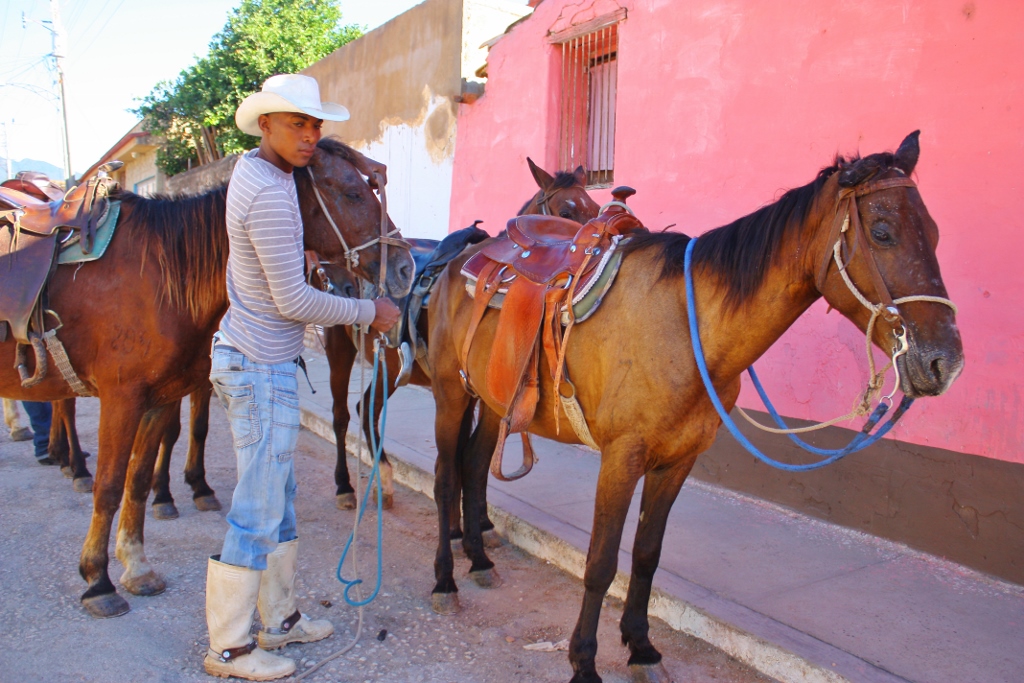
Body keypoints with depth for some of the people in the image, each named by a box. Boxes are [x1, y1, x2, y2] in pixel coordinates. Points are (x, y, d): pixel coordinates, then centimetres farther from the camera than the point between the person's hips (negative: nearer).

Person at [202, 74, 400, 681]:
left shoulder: (254, 165, 7)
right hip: (263, 369, -11)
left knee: (279, 496, 19)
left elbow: (307, 148, 31)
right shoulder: (271, 194, -22)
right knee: (259, 511, 0)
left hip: (250, 359, 11)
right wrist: (368, 312, -10)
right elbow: (293, 301, -21)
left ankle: (280, 619, 34)